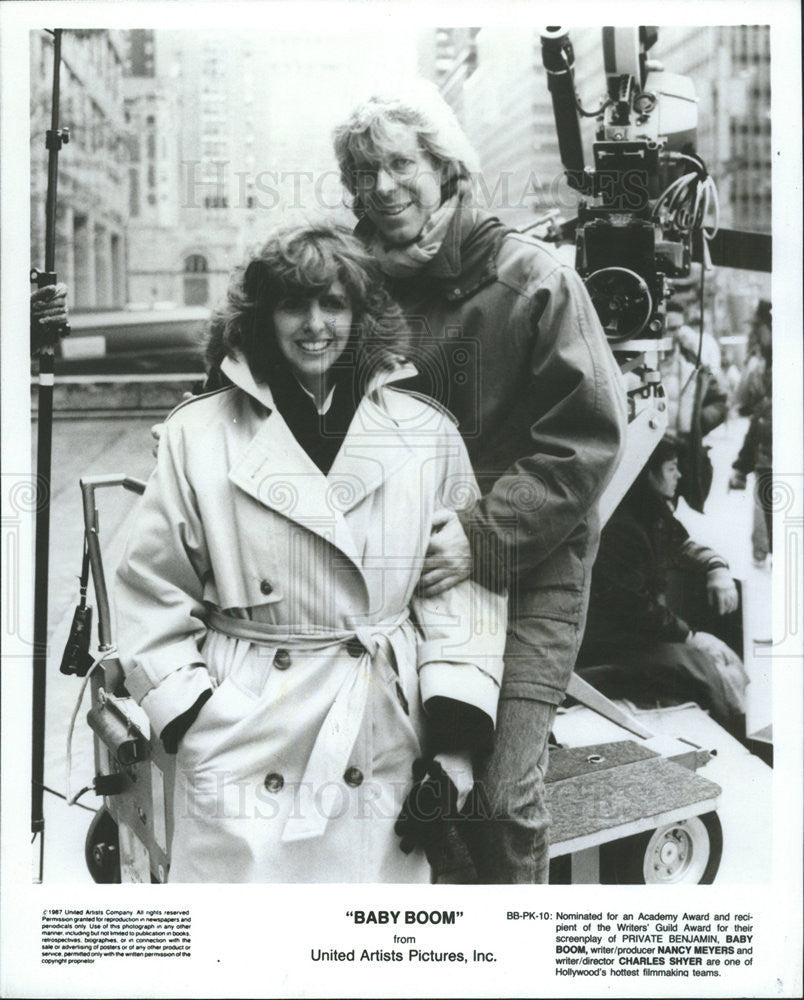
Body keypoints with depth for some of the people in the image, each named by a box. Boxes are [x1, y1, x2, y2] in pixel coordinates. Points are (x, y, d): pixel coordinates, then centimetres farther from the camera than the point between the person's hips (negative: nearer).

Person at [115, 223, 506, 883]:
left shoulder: (427, 435, 4)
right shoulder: (200, 434, 0)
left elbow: (464, 586, 4)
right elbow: (154, 594, 5)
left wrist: (455, 739, -2)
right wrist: (188, 714, -3)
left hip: (385, 740, 1)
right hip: (245, 739, -1)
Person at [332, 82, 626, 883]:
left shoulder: (530, 278, -5)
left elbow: (586, 436, -10)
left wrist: (483, 535, -19)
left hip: (527, 576, -3)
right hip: (402, 576, 4)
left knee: (499, 793, -8)